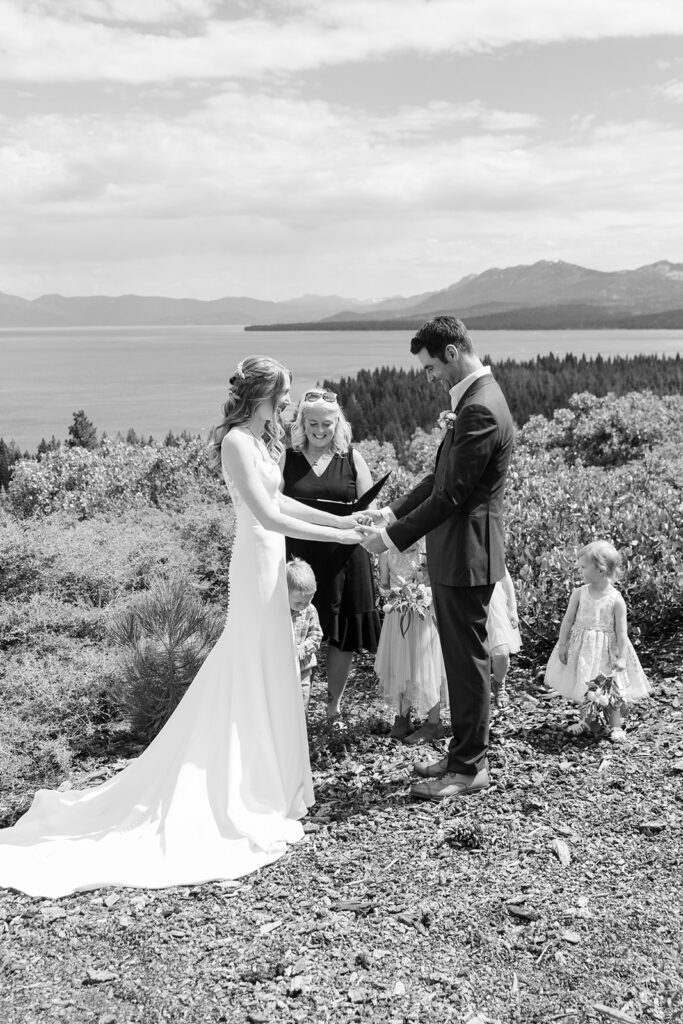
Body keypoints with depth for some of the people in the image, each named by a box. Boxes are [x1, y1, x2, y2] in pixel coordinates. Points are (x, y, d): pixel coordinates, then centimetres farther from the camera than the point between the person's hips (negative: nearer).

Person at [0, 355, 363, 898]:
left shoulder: (257, 438, 10)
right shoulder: (237, 442, -19)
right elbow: (267, 515, -25)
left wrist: (344, 520, 14)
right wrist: (339, 536, -22)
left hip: (269, 561, 9)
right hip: (258, 561, -9)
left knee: (266, 674, 17)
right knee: (255, 675, 1)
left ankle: (266, 776, 31)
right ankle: (250, 795, 15)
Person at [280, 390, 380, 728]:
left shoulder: (352, 459, 6)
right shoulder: (286, 459, 5)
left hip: (344, 559, 1)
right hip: (299, 558, -1)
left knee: (343, 637, 6)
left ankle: (334, 706, 25)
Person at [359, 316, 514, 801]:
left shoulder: (480, 409, -21)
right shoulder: (474, 398, 12)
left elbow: (452, 494, -22)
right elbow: (442, 475, 17)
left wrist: (394, 538, -16)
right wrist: (395, 510, 10)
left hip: (467, 555, -10)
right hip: (458, 551, 10)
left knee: (468, 659, 2)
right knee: (461, 657, 18)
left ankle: (470, 768, 15)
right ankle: (466, 752, 31)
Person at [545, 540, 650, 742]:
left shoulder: (616, 599, -13)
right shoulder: (579, 593, -5)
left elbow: (622, 631, -10)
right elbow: (568, 620, 0)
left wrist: (622, 657, -13)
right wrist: (562, 645, -2)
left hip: (606, 649, -3)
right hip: (582, 648, 3)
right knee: (583, 687, 11)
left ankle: (616, 726, 17)